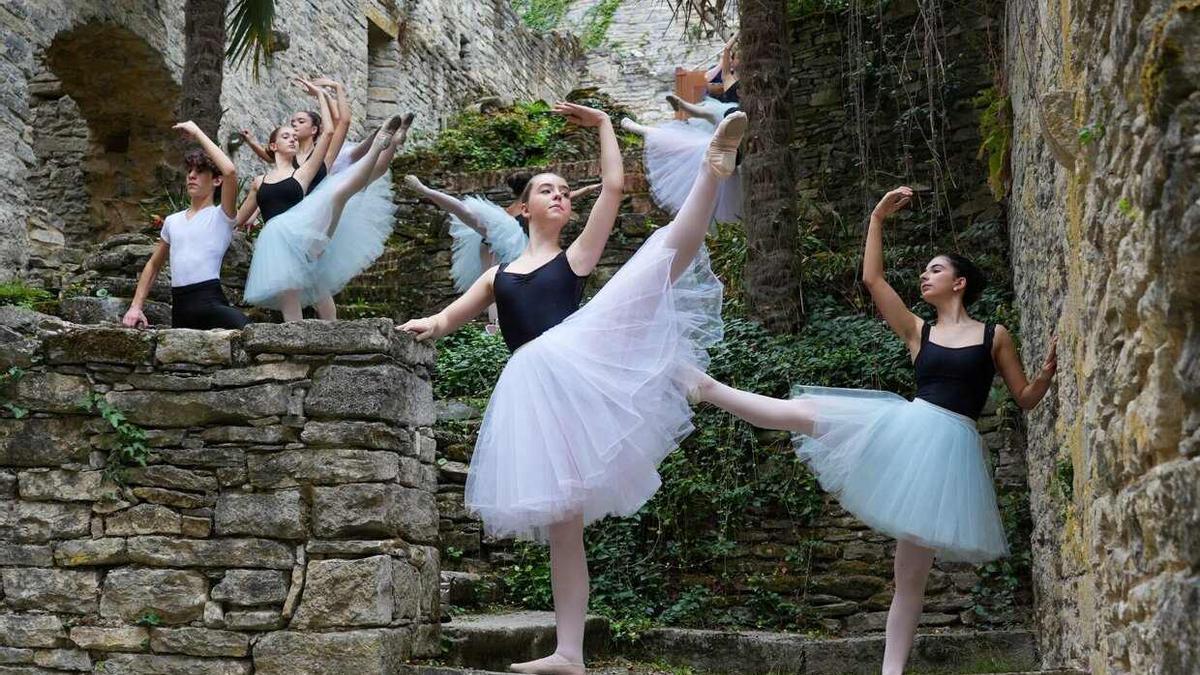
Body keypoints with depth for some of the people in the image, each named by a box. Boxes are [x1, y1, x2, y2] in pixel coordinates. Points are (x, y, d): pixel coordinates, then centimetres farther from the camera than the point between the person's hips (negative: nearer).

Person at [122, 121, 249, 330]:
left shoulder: (221, 216, 4)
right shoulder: (172, 221, 20)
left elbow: (230, 171, -14)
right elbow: (153, 265, 30)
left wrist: (198, 134, -6)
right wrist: (136, 307, 19)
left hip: (209, 303, -6)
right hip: (179, 308, 6)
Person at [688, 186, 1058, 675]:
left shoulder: (995, 336, 7)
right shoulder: (917, 331, 12)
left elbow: (1025, 399, 10)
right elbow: (872, 278, 6)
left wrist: (1048, 372, -9)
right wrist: (878, 218, 6)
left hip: (950, 450, -2)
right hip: (905, 429, 2)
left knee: (912, 574, 0)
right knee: (804, 412, -11)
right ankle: (708, 390, -1)